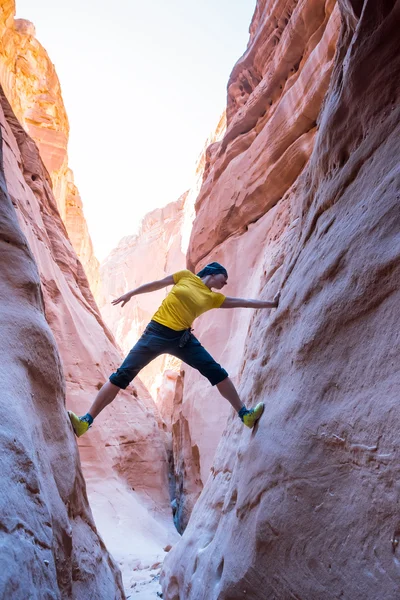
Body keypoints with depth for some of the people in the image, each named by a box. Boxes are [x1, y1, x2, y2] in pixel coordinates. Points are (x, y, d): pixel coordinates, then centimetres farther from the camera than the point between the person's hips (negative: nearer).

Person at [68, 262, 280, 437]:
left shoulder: (214, 298, 13)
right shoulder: (186, 276, 6)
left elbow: (242, 302, 16)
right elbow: (157, 284, 14)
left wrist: (271, 304, 18)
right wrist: (130, 294, 15)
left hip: (182, 338, 3)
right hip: (156, 332, -3)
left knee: (216, 372, -5)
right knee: (122, 375, -8)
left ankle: (245, 414, 8)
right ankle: (86, 421, -5)